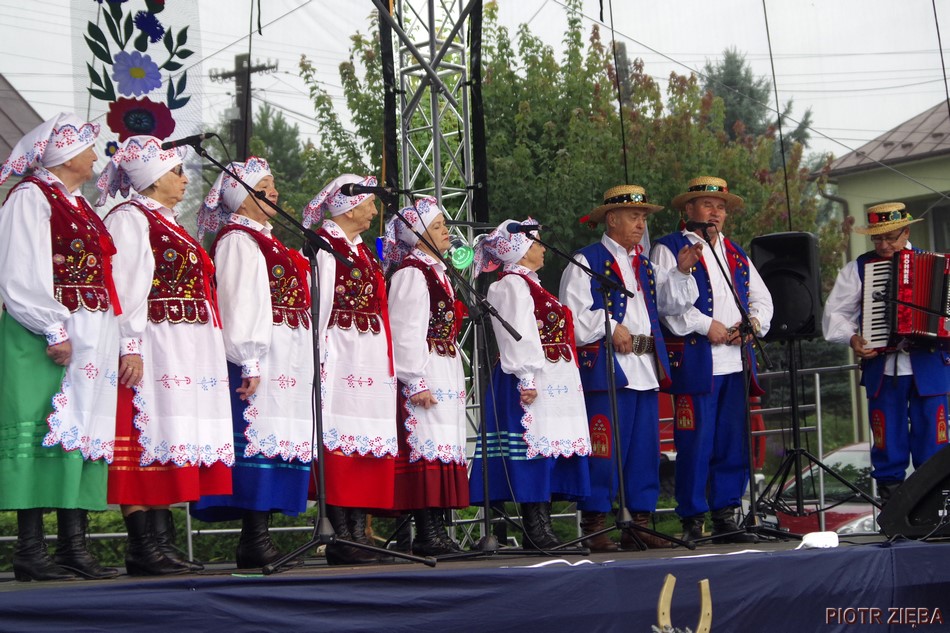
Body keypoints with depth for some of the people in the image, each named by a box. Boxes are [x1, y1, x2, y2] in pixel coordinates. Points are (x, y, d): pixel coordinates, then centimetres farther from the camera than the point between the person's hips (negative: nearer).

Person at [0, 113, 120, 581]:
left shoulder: (79, 205, 22)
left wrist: (111, 341, 13)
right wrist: (54, 331, -18)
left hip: (91, 339, 9)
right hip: (47, 339, -8)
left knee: (83, 434, 5)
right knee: (45, 433, -9)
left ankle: (74, 546, 7)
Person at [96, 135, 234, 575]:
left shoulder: (167, 223, 24)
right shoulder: (128, 219, -4)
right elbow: (126, 287, -14)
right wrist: (130, 347, -22)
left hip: (186, 352, 9)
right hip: (152, 349, -9)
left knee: (170, 447, 6)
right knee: (147, 440, -10)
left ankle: (160, 543, 7)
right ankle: (144, 547, -10)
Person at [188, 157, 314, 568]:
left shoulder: (266, 241, 23)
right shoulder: (237, 240, -4)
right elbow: (238, 303, -14)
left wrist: (305, 362, 21)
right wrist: (249, 362, -21)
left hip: (288, 361, 9)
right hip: (261, 360, -9)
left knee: (282, 441, 5)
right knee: (260, 440, -12)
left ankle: (258, 537, 5)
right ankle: (254, 541, -13)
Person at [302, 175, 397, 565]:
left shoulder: (361, 250, 22)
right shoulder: (323, 246, -5)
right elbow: (317, 305, -11)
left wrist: (387, 362, 20)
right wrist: (317, 358, -17)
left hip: (371, 359, 9)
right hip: (340, 356, -9)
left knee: (370, 443, 5)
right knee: (340, 444, -10)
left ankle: (359, 530, 7)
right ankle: (341, 536, -9)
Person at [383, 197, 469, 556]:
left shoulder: (436, 271, 21)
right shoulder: (411, 273, -9)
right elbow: (406, 332, -15)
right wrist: (416, 382, -20)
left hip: (446, 374, 10)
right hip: (424, 375, -10)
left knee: (444, 449, 6)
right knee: (427, 446, -12)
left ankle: (436, 530, 8)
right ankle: (427, 532, -12)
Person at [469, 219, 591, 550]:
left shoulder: (528, 284, 24)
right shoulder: (512, 284, -8)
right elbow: (517, 336, -17)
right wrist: (527, 379, -23)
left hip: (556, 382, 10)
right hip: (534, 384, -10)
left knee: (551, 451, 7)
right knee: (535, 448, -11)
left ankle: (541, 529, 9)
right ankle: (536, 531, -10)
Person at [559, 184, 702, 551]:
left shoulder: (645, 266, 21)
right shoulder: (587, 262, 0)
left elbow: (672, 302, 17)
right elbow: (574, 315, -8)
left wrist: (681, 271, 5)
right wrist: (611, 328, -13)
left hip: (646, 369, 7)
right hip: (606, 369, -7)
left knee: (645, 451, 7)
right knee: (604, 451, -8)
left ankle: (640, 524, 13)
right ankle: (594, 526, -3)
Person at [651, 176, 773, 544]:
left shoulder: (737, 254, 23)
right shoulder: (670, 249, 3)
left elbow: (762, 298, 21)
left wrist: (752, 322, 0)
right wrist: (706, 325, -15)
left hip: (736, 361, 6)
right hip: (694, 362, -6)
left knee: (734, 444, 6)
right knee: (695, 445, -7)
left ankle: (725, 517, 13)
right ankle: (692, 522, -1)